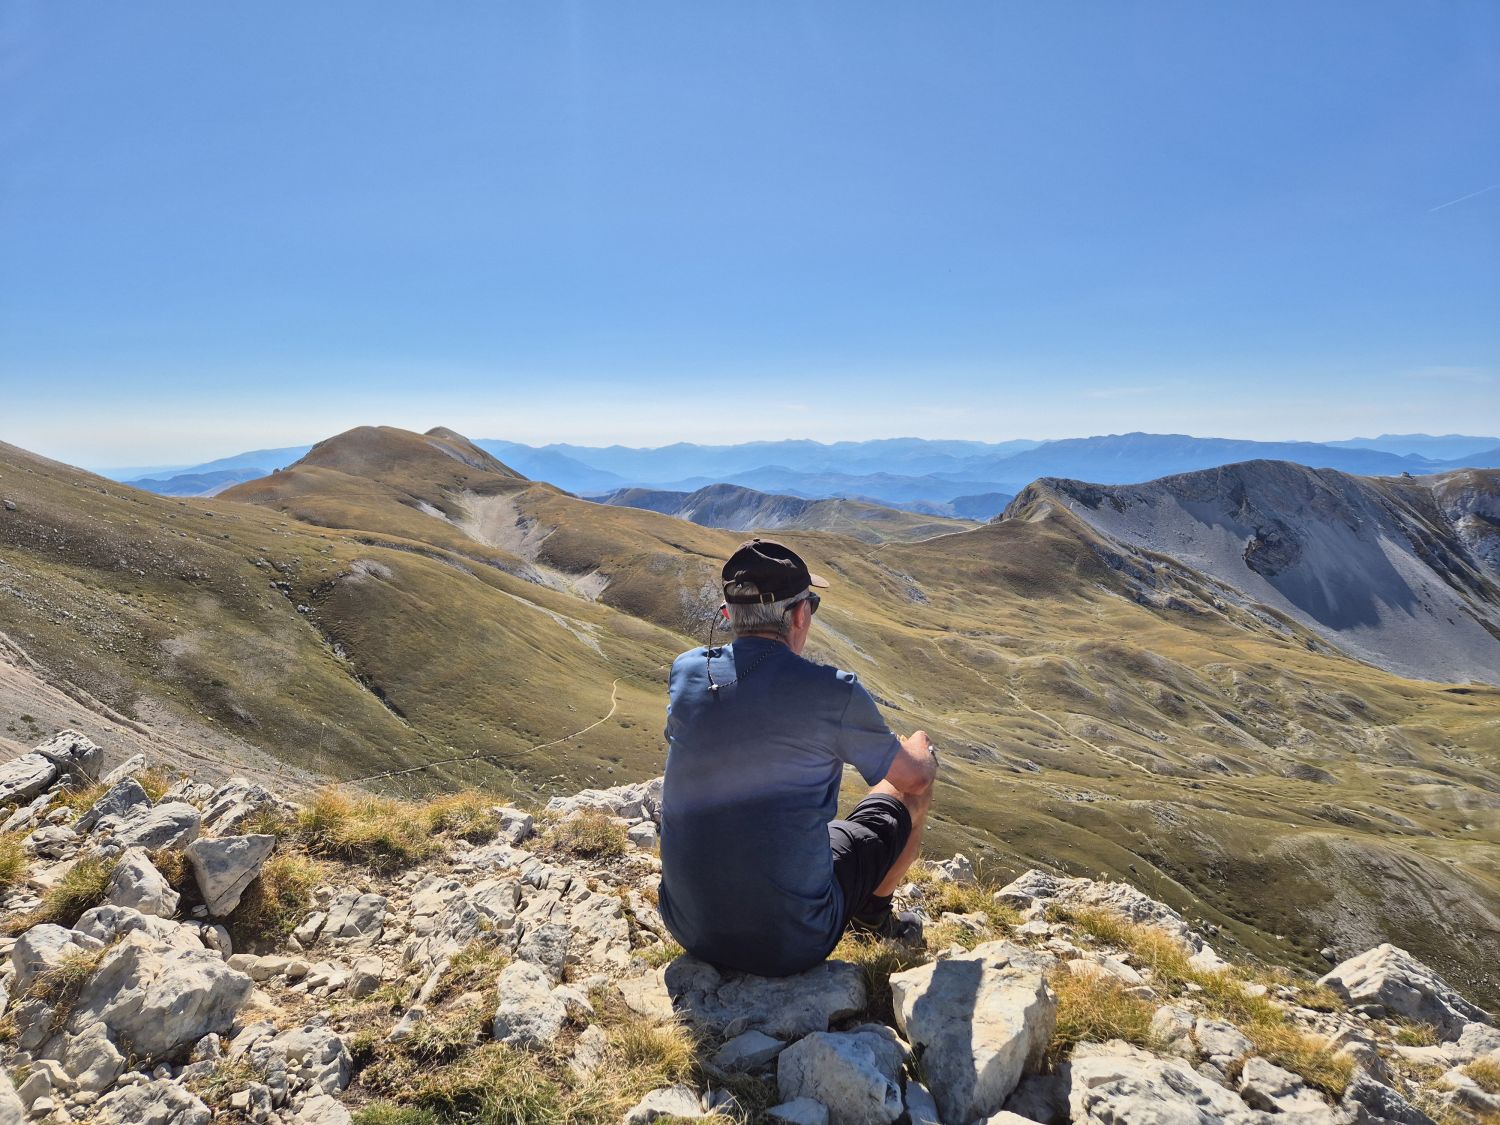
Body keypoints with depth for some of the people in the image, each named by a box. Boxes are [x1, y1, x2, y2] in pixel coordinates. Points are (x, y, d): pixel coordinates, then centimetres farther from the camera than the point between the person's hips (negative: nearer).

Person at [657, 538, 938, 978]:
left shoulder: (684, 672, -5)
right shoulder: (833, 691, -18)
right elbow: (914, 777, 0)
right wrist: (921, 749, 24)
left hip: (689, 929, 5)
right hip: (792, 943, -4)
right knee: (913, 791, 14)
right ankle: (873, 911, 39)